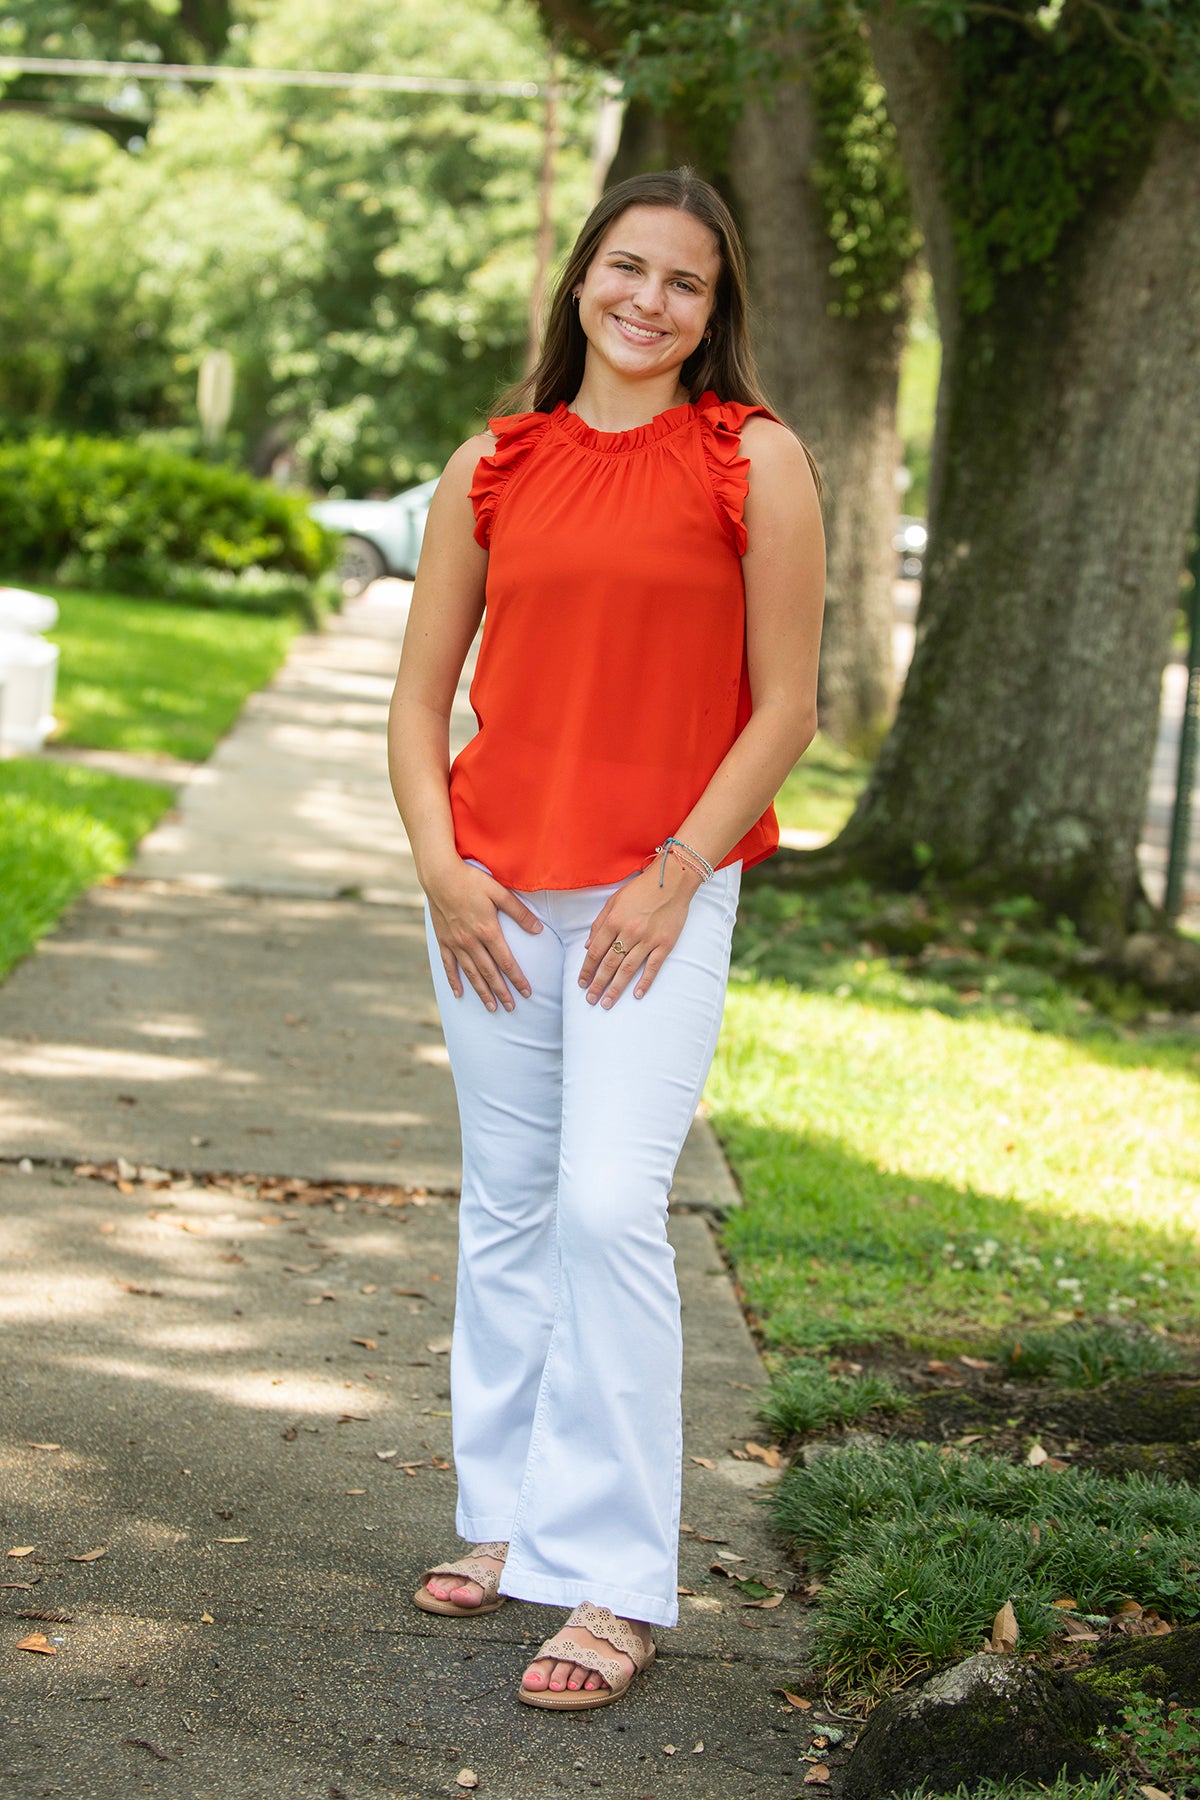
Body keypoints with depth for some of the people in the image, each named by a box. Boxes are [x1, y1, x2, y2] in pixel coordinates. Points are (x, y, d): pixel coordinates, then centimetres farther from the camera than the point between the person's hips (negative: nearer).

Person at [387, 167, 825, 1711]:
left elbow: (785, 708, -3)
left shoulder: (757, 462, -2)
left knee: (610, 1208, -12)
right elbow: (421, 694, 10)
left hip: (660, 891, -4)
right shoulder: (493, 465, 8)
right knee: (505, 1209, 11)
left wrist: (675, 873, -11)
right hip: (493, 890, 4)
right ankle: (508, 1520, 26)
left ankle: (613, 1581, -4)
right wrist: (439, 863, -3)